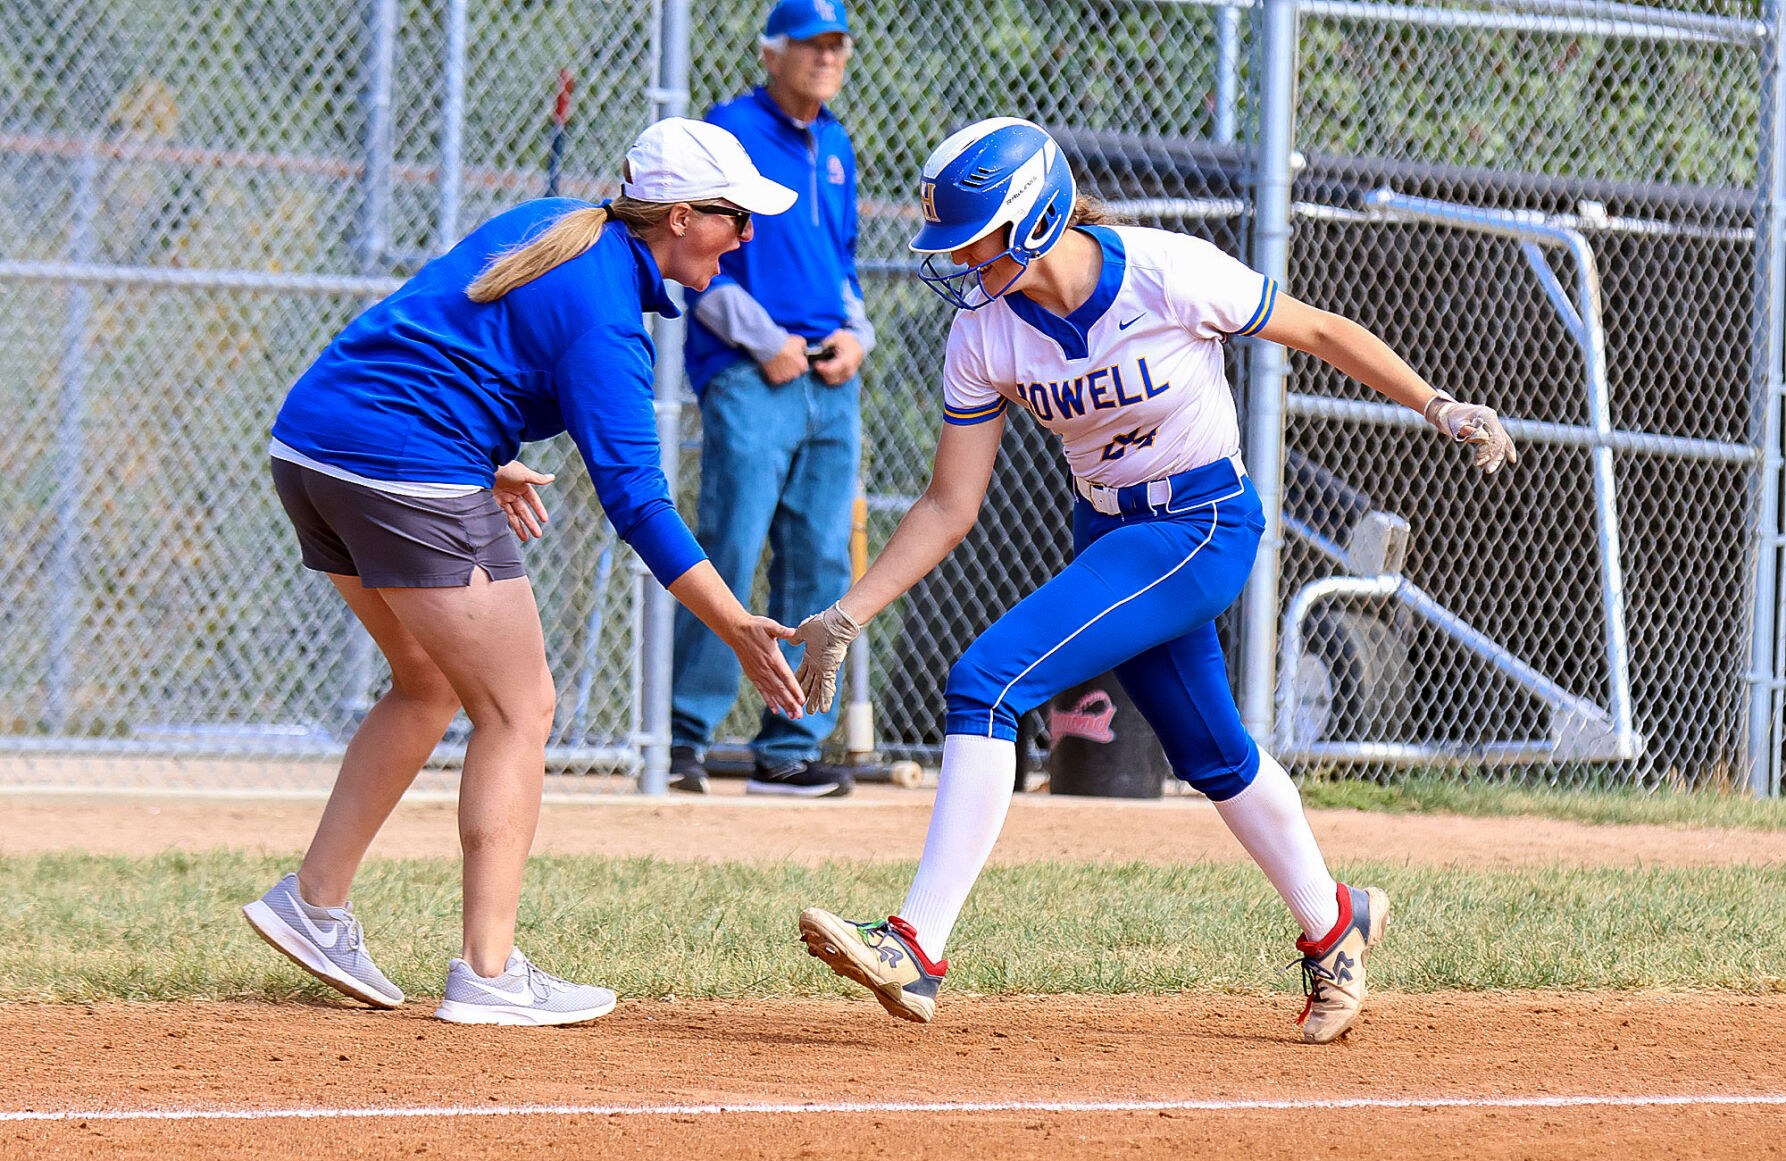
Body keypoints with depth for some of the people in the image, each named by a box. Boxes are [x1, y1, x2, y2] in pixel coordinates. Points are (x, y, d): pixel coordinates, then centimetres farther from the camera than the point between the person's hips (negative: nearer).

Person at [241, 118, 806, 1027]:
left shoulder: (547, 225, 14)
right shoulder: (602, 311, -13)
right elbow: (633, 498, -18)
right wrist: (738, 631, -18)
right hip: (410, 475, -9)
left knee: (431, 685, 24)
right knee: (518, 710, -1)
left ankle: (313, 903, 23)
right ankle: (487, 974, -5)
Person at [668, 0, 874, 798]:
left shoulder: (835, 148, 19)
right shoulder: (731, 130, -3)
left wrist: (853, 331, 8)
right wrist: (765, 340, -14)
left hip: (829, 380, 7)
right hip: (748, 375, -7)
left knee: (819, 569, 5)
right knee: (730, 556, -12)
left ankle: (790, 749, 8)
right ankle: (685, 733, -6)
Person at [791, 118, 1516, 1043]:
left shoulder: (1168, 275, -22)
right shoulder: (983, 332, -8)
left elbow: (1317, 331, -7)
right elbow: (949, 507, -3)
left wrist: (1440, 408, -7)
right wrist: (845, 618, -10)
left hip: (1206, 526, -6)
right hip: (1107, 532, 6)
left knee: (988, 682, -21)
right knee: (1212, 756, 18)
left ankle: (916, 948, -22)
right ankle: (1331, 924, 44)